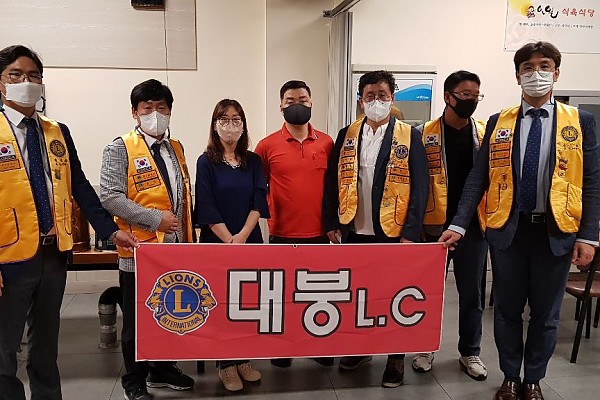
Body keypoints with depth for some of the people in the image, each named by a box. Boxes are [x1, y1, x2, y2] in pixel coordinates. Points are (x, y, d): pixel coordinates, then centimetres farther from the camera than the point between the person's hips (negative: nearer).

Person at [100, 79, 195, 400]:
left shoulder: (176, 148, 12)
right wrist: (154, 218, -20)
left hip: (176, 249, 6)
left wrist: (188, 236, 14)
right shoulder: (120, 149, -8)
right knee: (137, 319, 8)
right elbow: (109, 197, -17)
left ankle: (163, 369, 36)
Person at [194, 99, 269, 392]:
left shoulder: (253, 161, 6)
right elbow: (207, 208, -8)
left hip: (250, 241, 3)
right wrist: (230, 240, -12)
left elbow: (259, 201, 0)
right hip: (217, 242, -3)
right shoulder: (206, 162, -3)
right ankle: (226, 364, 17)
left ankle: (243, 359, 22)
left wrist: (242, 236, -13)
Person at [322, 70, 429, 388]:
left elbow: (419, 186, -6)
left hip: (393, 233, -3)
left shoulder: (410, 137, -2)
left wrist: (411, 232, -12)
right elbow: (333, 182, 7)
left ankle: (396, 359, 25)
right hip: (354, 232, 3)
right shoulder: (346, 136, 7)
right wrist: (331, 223, 1)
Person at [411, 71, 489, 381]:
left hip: (474, 226, 2)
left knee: (471, 293, 11)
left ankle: (470, 352, 27)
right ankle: (425, 348, 27)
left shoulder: (486, 134, 5)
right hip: (435, 226, -2)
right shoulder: (424, 134, -3)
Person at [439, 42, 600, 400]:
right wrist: (459, 224, -8)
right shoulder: (498, 122, 3)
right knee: (507, 310, 11)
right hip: (507, 229, 1)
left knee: (545, 314, 12)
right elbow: (478, 178, 0)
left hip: (556, 232, 0)